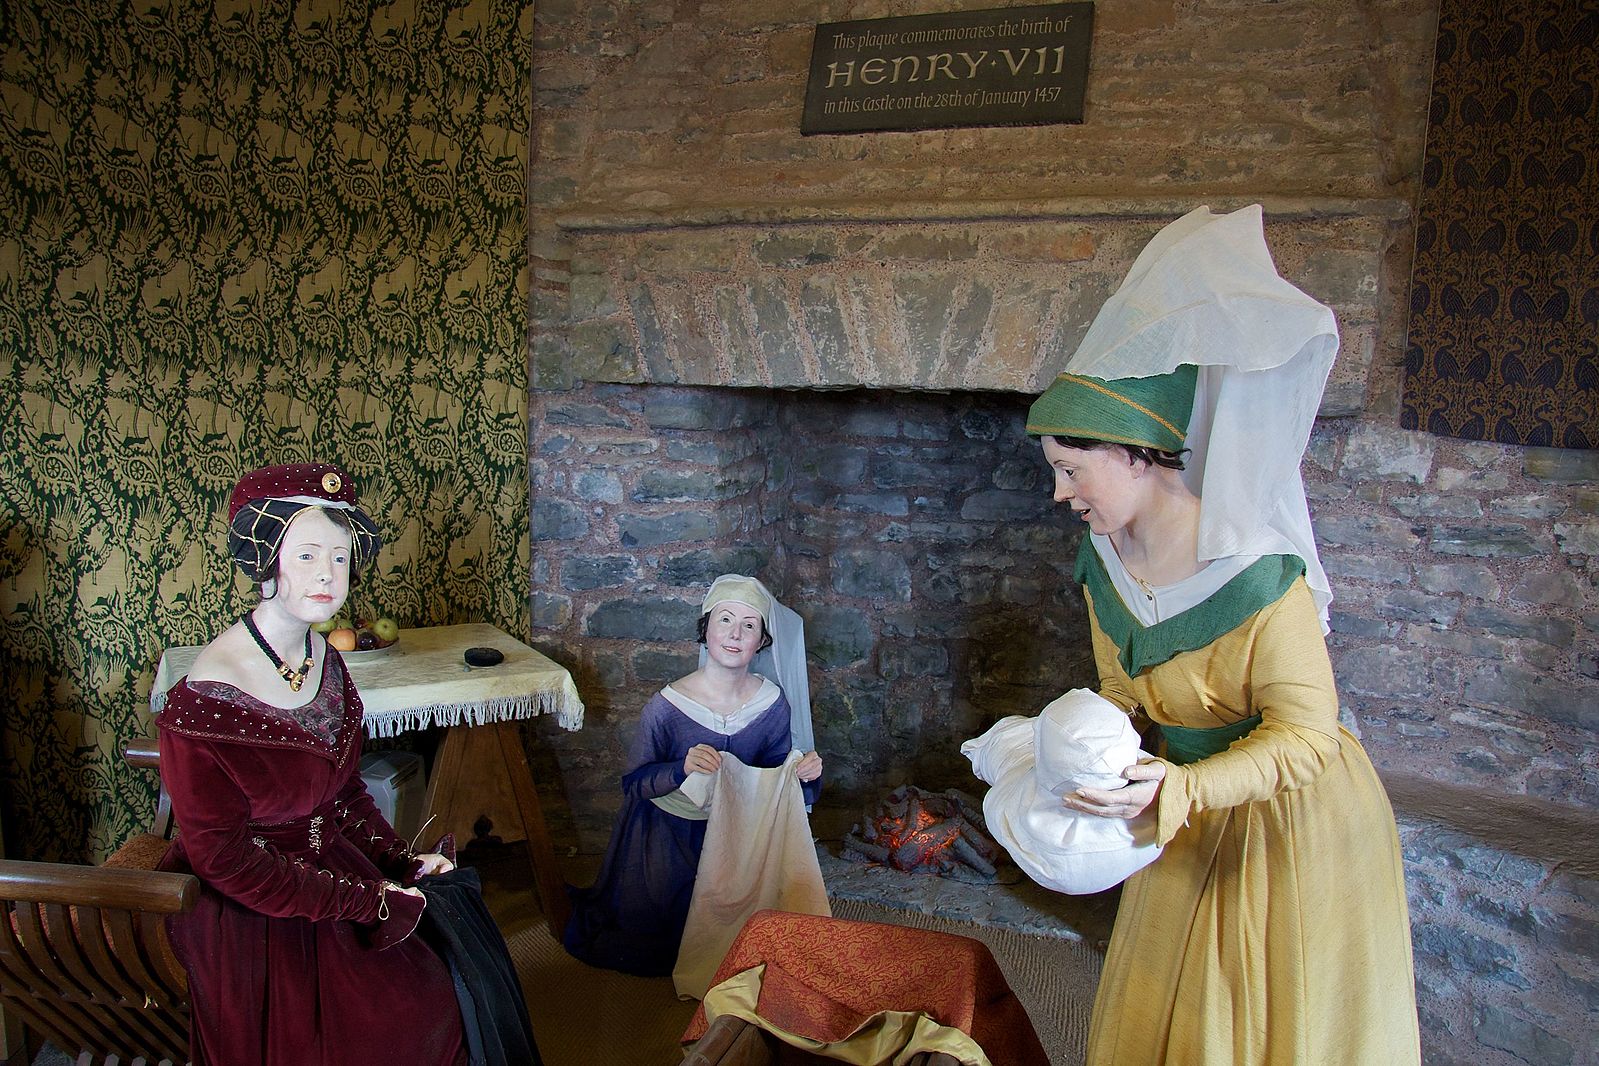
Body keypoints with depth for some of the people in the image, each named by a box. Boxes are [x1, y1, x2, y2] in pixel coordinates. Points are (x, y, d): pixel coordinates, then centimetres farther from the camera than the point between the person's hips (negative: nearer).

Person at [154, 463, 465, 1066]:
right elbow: (226, 862, -20)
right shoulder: (204, 701, -24)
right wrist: (366, 901, -19)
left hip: (333, 866, 7)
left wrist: (402, 862, -4)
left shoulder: (323, 659, -2)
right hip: (251, 914, -6)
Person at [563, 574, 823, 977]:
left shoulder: (773, 705, -14)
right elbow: (633, 782, -16)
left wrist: (805, 773, -22)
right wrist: (683, 769, -35)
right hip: (667, 839, -3)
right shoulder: (667, 706, -24)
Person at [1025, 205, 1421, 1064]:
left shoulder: (1257, 574, -30)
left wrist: (1176, 790, -35)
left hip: (1293, 822, -6)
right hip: (1192, 812, 7)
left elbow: (1304, 737, -25)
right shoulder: (1103, 565, -7)